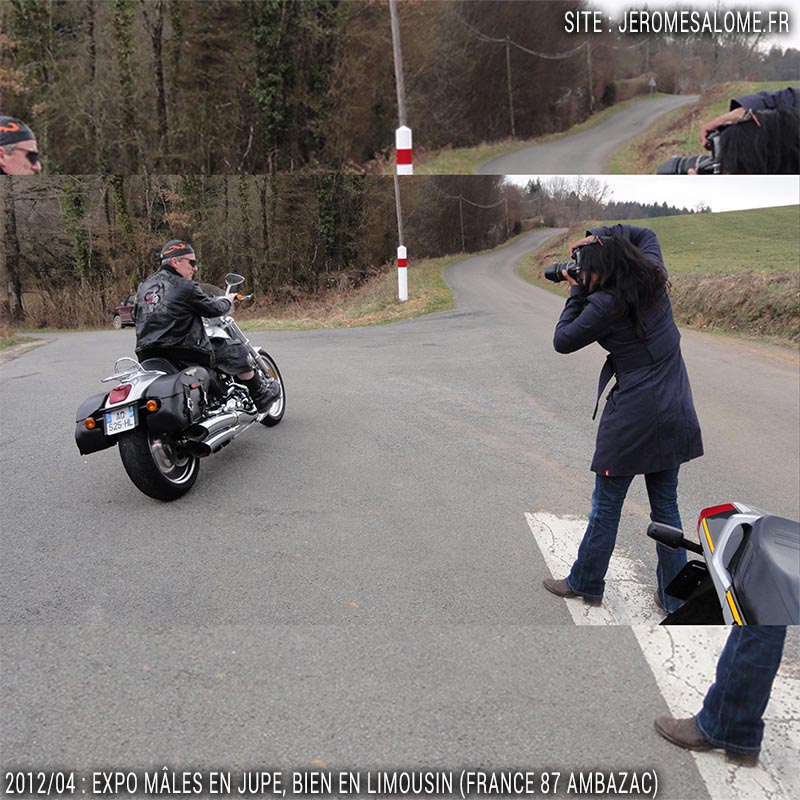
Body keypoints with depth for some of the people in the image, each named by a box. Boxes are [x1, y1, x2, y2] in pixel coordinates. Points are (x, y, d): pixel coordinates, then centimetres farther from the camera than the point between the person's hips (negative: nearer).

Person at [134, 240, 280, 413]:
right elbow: (212, 308, -2)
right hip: (184, 354, -7)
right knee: (236, 351, 5)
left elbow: (136, 317, 21)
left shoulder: (143, 286, 12)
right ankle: (261, 396, 16)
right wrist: (227, 301, 20)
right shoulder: (185, 287, -10)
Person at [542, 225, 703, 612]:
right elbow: (644, 233, 22)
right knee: (666, 507, 16)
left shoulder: (605, 304, -16)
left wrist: (576, 295, 1)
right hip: (676, 414, 7)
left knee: (606, 506, 9)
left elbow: (562, 341, -5)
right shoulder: (654, 278, 3)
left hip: (633, 416, -7)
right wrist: (597, 236, 8)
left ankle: (585, 584, 26)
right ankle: (674, 596, 26)